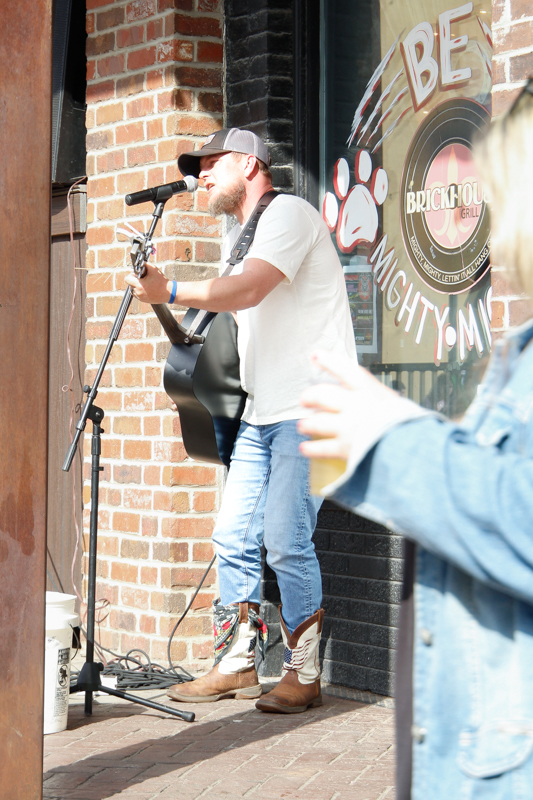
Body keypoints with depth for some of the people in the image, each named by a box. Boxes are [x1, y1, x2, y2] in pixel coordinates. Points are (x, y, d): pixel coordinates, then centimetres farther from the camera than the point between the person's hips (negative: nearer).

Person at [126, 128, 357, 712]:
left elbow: (248, 290, -21)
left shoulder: (288, 213, -7)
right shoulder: (237, 237, 23)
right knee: (233, 537, 6)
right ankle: (236, 666, 16)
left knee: (286, 542, -12)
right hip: (261, 413, 9)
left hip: (310, 411, -9)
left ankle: (303, 675, 0)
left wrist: (169, 291, -19)